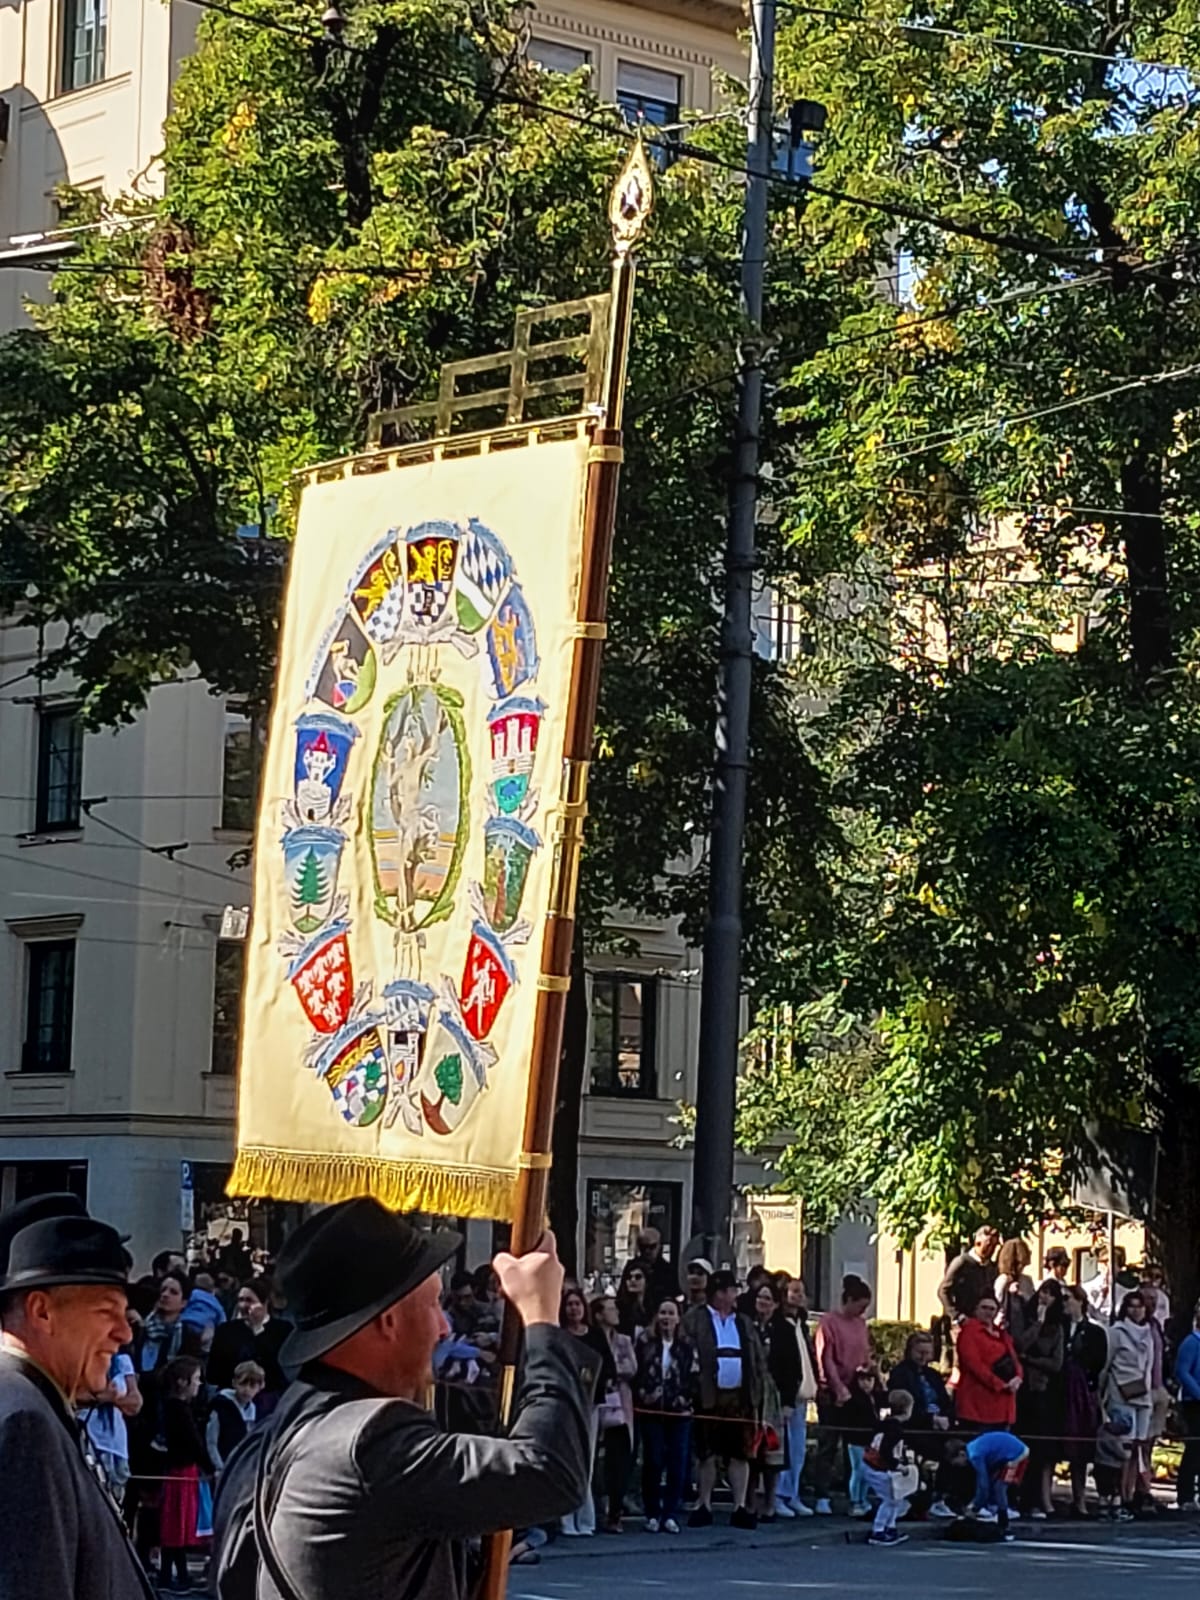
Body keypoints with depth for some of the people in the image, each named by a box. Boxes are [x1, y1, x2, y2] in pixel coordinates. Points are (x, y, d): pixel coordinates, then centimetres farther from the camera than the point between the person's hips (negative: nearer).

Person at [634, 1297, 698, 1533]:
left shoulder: (687, 1346, 6)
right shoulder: (646, 1343, 5)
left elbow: (695, 1377, 3)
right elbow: (636, 1372, 4)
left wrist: (684, 1398, -7)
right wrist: (643, 1395, -5)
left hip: (679, 1412, 1)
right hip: (651, 1411, -1)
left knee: (678, 1464, -1)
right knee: (653, 1462, -2)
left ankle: (671, 1514, 6)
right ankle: (652, 1514, 6)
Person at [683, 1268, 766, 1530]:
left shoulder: (743, 1324, 15)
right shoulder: (695, 1320, 0)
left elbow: (759, 1361, 14)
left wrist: (756, 1394, 5)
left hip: (741, 1398, 4)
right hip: (710, 1398, -4)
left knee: (740, 1454, 2)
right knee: (708, 1455, 4)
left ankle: (741, 1507, 6)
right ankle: (704, 1506, 14)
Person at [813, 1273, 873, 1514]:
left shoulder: (860, 1323, 11)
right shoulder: (829, 1323, -7)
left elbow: (866, 1356, 16)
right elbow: (826, 1359, -11)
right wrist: (839, 1388, -18)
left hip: (856, 1391, 6)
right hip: (833, 1393, -6)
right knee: (828, 1444, -2)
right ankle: (822, 1498, 0)